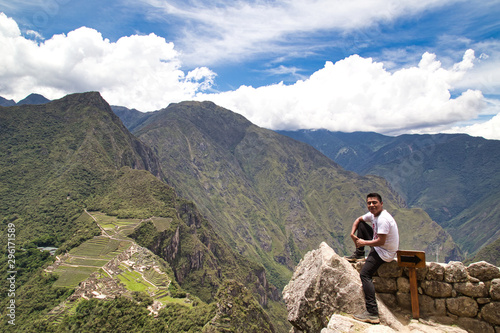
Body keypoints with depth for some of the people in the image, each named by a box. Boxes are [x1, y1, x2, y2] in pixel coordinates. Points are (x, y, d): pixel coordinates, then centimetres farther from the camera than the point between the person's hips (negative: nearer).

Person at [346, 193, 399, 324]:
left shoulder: (383, 219, -27)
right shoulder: (373, 214, 3)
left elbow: (381, 241, -30)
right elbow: (359, 220, 18)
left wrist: (364, 242, -17)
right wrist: (352, 233, 3)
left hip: (385, 253, -10)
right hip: (379, 247, 10)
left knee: (365, 274, -20)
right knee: (361, 225, 15)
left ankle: (372, 313, -21)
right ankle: (359, 254, 17)